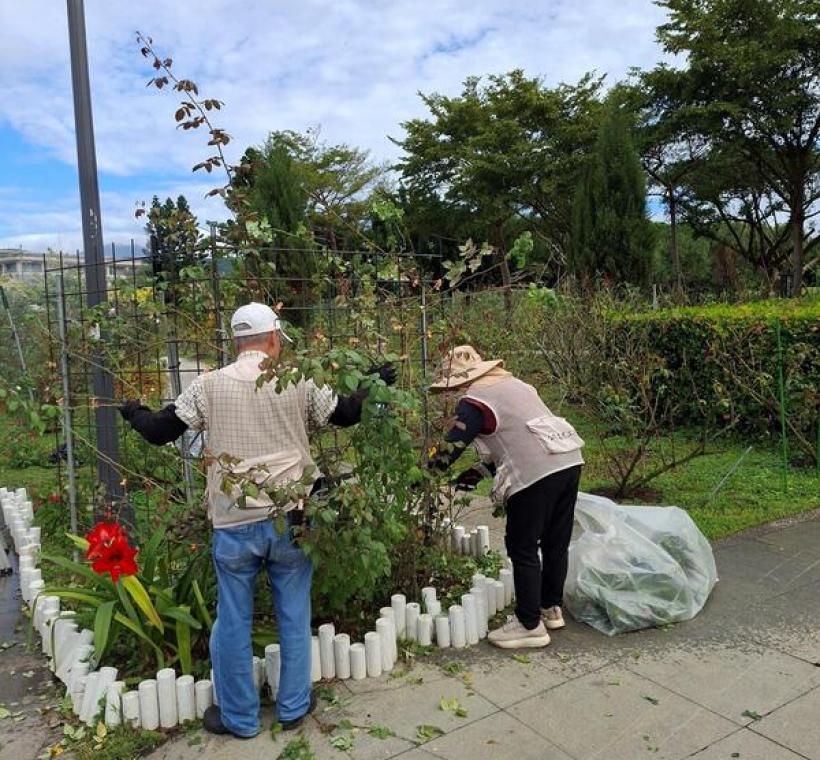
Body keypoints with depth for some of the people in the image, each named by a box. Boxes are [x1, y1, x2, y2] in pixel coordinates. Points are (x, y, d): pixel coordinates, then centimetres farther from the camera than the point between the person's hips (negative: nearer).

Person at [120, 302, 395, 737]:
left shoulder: (210, 385, -3)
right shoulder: (298, 382, -2)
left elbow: (159, 432, 2)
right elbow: (346, 415, 8)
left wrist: (134, 414, 23)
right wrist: (373, 383, 24)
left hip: (234, 524, 0)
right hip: (289, 519, 1)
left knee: (233, 621, 14)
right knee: (294, 616, 16)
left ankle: (239, 718, 28)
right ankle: (293, 708, 30)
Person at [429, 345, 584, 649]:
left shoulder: (474, 401, -3)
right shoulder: (513, 384, 22)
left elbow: (450, 449, -1)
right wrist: (480, 472, 27)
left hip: (536, 473, -9)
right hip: (570, 461, 9)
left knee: (522, 549, 4)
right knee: (556, 542, 19)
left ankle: (530, 626, 12)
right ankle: (551, 609, 34)